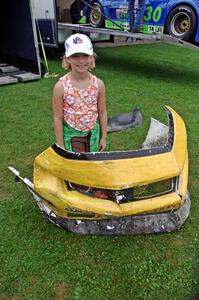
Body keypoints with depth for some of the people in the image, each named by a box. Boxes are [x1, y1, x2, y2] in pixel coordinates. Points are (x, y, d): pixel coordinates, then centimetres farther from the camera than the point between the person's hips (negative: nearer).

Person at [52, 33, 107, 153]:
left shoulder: (98, 84, -9)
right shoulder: (61, 86, -16)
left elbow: (102, 112, 0)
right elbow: (58, 118, -10)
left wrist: (103, 137, 4)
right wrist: (61, 145, -7)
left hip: (93, 133, 3)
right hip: (71, 135, -2)